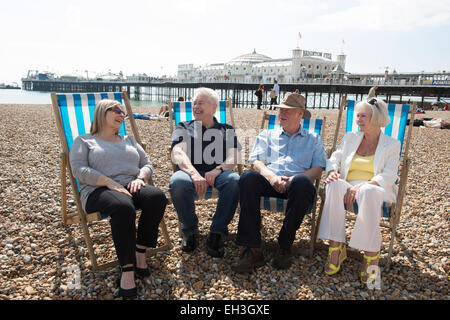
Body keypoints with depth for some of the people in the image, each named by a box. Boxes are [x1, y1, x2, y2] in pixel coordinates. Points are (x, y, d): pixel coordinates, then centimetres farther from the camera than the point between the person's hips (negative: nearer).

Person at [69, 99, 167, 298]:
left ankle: (140, 253, -18)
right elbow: (79, 170, -4)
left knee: (158, 197, -29)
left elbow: (147, 164, 20)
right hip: (99, 190, -4)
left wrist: (140, 178, -4)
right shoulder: (84, 141, 13)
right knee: (123, 207, -39)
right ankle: (127, 270, -31)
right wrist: (109, 182, -17)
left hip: (131, 186, 5)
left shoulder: (129, 141, 27)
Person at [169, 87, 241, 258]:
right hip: (190, 172, 0)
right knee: (177, 182, -35)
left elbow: (233, 158, 7)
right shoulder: (183, 127, 21)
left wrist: (217, 170, -18)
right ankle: (190, 230, -10)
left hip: (218, 173, 0)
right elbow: (178, 154, 1)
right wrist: (194, 174, -21)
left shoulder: (227, 130, 23)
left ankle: (217, 232, -18)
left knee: (234, 180, -34)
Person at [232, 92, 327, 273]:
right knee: (248, 177, -33)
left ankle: (285, 247, -22)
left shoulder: (313, 139, 24)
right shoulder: (267, 135, 27)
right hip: (269, 181, 1)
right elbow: (256, 161, 11)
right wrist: (271, 177, -11)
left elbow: (318, 169, 10)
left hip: (294, 184, -1)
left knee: (302, 182, -37)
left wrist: (295, 179, -11)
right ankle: (253, 250, -32)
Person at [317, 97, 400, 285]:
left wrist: (363, 185, -21)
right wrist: (332, 171, -10)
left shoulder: (391, 144, 10)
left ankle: (371, 253, -27)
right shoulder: (350, 138, 21)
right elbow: (334, 159, 16)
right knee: (334, 185, -34)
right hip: (349, 188, 3)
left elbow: (389, 176, -3)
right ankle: (336, 247, -32)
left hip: (377, 189, -2)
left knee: (368, 192, -41)